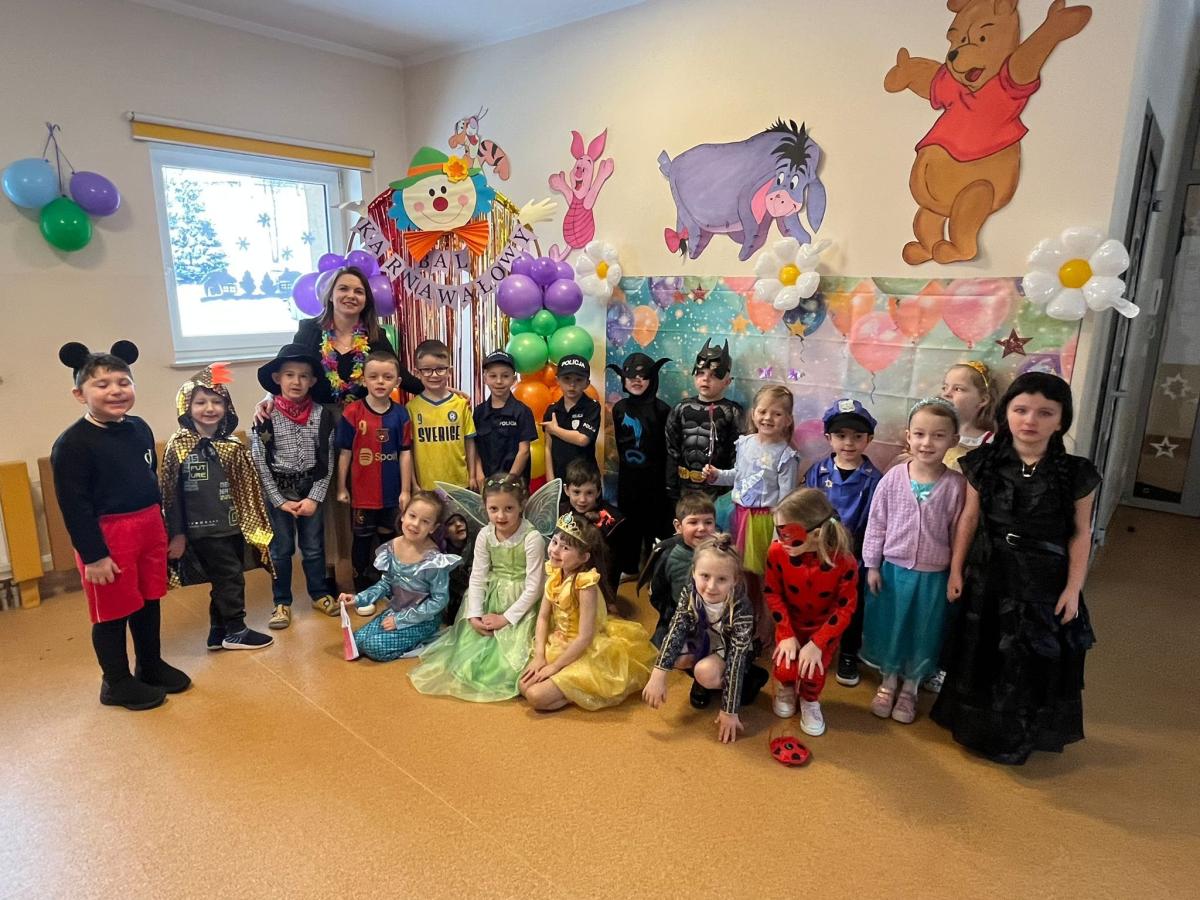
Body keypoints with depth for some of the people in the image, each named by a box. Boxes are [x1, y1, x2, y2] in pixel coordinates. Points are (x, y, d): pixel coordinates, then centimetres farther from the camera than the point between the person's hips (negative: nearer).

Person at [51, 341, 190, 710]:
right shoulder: (72, 443, -15)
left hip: (149, 528, 6)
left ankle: (151, 666, 36)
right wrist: (93, 555, -17)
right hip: (106, 535, -6)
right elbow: (73, 505, -16)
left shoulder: (140, 428, 5)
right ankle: (117, 683, 24)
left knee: (149, 601, 18)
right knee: (113, 612, 7)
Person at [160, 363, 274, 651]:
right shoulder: (178, 446, -8)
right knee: (231, 578, -4)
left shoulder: (233, 445, 5)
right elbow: (170, 493, -7)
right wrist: (177, 534, -8)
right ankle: (235, 632, 11)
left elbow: (248, 489, 10)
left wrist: (254, 525, 9)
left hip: (233, 527, 5)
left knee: (224, 581, 13)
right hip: (203, 529, -5)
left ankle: (219, 633, 27)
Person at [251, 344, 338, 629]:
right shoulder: (266, 416, -9)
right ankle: (282, 602, 24)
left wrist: (315, 497, -7)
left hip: (311, 489, 1)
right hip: (277, 491, -1)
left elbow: (327, 460, -2)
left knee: (313, 547, 12)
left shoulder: (321, 414, -5)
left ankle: (320, 594, 29)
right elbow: (259, 462, -7)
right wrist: (280, 500, -9)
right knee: (280, 549, 10)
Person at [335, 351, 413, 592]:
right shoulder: (352, 413, -10)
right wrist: (341, 488, -2)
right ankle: (361, 585, 30)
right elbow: (345, 453, -4)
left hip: (391, 490, 2)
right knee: (362, 537, 13)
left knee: (387, 534, 18)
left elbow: (405, 454, -2)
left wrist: (405, 490, -2)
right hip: (361, 490, -2)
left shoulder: (400, 414, -4)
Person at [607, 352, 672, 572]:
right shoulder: (620, 408, 3)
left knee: (654, 521, 2)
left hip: (654, 475, -4)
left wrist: (667, 478, -10)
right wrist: (624, 463, 12)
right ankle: (628, 567, 26)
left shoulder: (660, 409, -10)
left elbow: (668, 447, -9)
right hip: (628, 475, 4)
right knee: (628, 520, 12)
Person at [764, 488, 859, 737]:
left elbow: (846, 607, -18)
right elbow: (772, 593, -10)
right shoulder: (777, 551, -24)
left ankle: (810, 700, 16)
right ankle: (786, 687, 21)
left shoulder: (844, 561, -29)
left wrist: (817, 643, -21)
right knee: (785, 669, -16)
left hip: (825, 625, -1)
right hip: (791, 622, 1)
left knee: (813, 670, -19)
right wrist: (786, 634, -14)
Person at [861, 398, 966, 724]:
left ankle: (909, 688, 38)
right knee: (889, 627, 15)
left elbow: (958, 533, -4)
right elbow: (876, 523, -3)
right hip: (893, 569, 1)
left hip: (933, 576, 0)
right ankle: (888, 682, 39)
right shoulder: (893, 479, -10)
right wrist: (872, 565, -1)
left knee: (922, 632, 15)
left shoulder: (956, 485, -11)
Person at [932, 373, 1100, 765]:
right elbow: (969, 517, 0)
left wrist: (1073, 587, -5)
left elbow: (1080, 533, -3)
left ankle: (1019, 735, 33)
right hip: (989, 573, 2)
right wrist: (956, 569, 2)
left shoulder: (1075, 473, -10)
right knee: (981, 654, 15)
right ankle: (978, 725, 39)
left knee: (1036, 660, 10)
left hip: (1044, 580, -1)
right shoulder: (985, 462, -6)